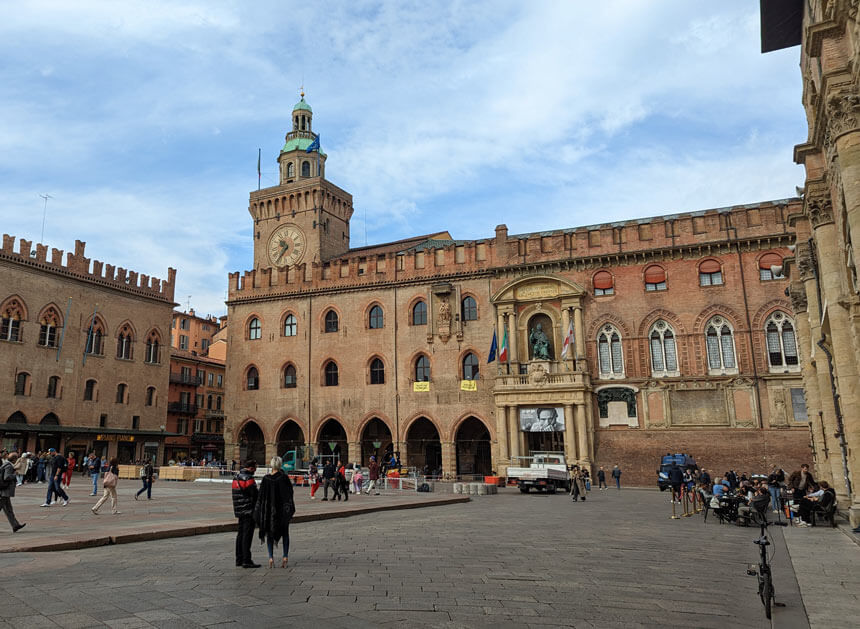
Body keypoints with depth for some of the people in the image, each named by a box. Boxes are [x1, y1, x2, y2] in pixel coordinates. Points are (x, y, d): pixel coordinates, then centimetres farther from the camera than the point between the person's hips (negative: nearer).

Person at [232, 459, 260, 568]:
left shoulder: (236, 477, 13)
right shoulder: (248, 479, -17)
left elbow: (238, 494, 13)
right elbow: (255, 495, -18)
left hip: (239, 510, 9)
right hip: (249, 511, -9)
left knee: (240, 534, 15)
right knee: (247, 535, -5)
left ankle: (239, 560, 21)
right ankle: (246, 560, -4)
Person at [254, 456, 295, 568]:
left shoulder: (266, 478, -5)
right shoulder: (284, 477, -11)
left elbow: (261, 495, -1)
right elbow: (289, 493, -11)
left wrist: (259, 512, 7)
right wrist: (290, 509, -4)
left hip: (268, 509, 1)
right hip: (282, 509, -1)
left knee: (270, 534, 13)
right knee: (285, 534, 12)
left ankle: (271, 558, 4)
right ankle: (285, 557, 8)